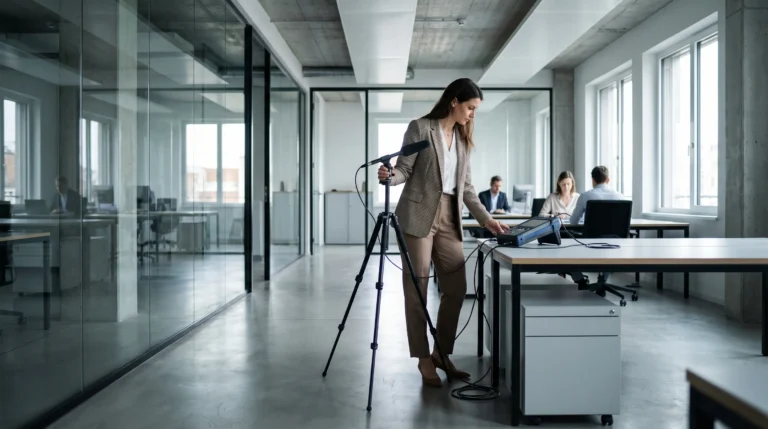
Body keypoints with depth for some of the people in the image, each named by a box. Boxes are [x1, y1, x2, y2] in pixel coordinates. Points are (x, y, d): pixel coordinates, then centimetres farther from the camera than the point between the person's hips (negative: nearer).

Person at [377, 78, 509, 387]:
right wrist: (389, 175, -26)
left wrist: (486, 219, 9)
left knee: (456, 288, 5)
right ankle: (423, 358, 10)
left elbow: (466, 186, 15)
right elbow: (405, 169, -4)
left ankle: (442, 353, 20)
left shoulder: (463, 139, 16)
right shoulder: (420, 128, -2)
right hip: (418, 215, -6)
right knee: (417, 290, -1)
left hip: (449, 218, 6)